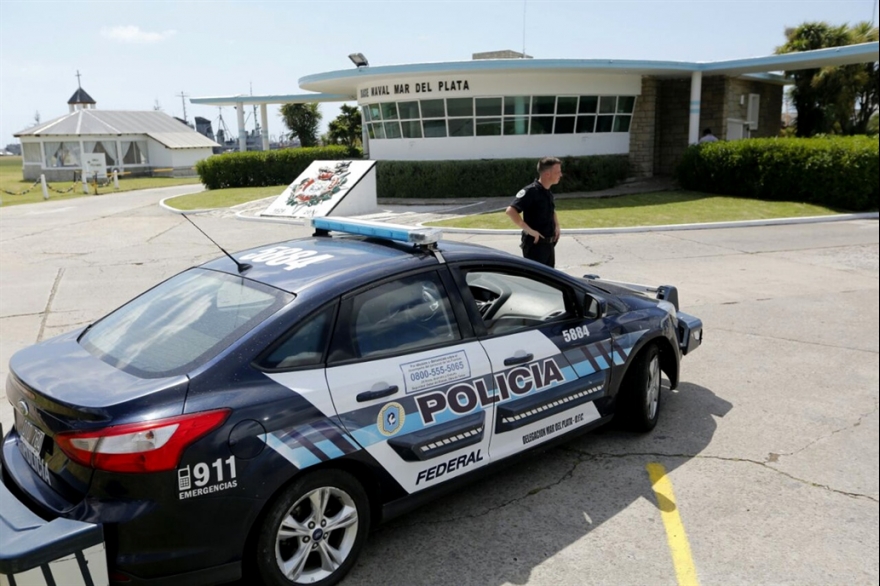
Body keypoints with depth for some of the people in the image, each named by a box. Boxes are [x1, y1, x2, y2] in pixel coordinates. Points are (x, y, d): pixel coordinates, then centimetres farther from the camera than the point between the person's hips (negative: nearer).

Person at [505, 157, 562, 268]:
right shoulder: (531, 191, -17)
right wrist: (529, 230, -27)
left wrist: (556, 225, 12)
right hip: (535, 245, -9)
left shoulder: (548, 193, 10)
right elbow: (510, 211, -28)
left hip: (549, 244, 9)